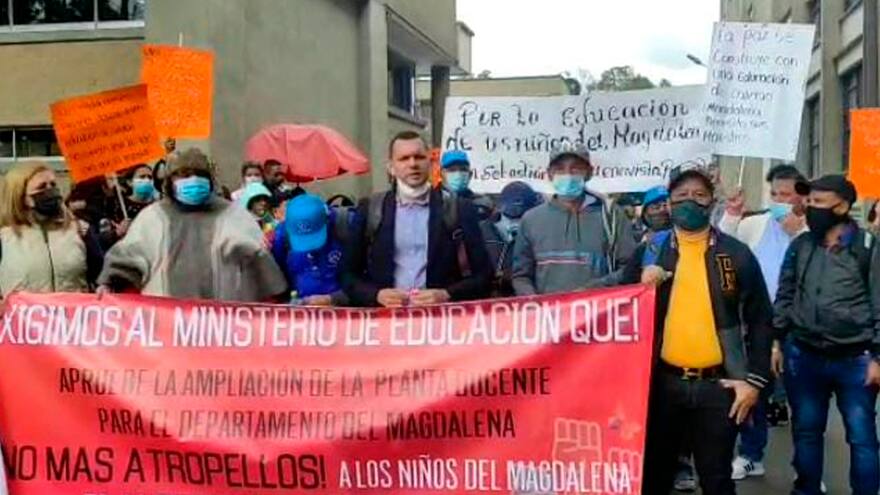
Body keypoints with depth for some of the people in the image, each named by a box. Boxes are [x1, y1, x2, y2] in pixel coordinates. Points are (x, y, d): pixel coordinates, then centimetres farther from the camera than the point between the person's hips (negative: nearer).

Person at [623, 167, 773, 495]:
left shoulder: (737, 254, 0)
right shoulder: (649, 252, 3)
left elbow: (760, 319, 2)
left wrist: (755, 379, -3)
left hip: (718, 384, -1)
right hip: (662, 382, 1)